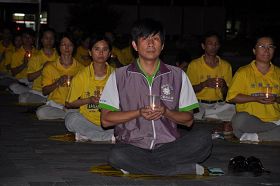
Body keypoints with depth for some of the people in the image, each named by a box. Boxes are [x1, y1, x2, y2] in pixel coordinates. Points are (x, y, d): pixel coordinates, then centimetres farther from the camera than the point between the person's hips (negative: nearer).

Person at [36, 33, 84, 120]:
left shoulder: (80, 68, 11)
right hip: (55, 105, 1)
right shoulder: (50, 67, 9)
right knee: (41, 112, -34)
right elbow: (44, 92, 5)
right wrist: (57, 83, -12)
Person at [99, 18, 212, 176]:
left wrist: (165, 112, -10)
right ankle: (188, 169, -23)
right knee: (117, 156, -36)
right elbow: (106, 120, 2)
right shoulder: (119, 76, 7)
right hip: (133, 147, -1)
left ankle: (138, 166, -19)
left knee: (203, 139, -26)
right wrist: (139, 113, -11)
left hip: (169, 146, 1)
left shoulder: (178, 75, 11)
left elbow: (188, 120, 10)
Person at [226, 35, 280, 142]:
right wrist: (255, 98, -11)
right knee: (239, 119, -38)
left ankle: (254, 137, -20)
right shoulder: (243, 72, 6)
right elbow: (232, 97, -1)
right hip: (250, 120, -2)